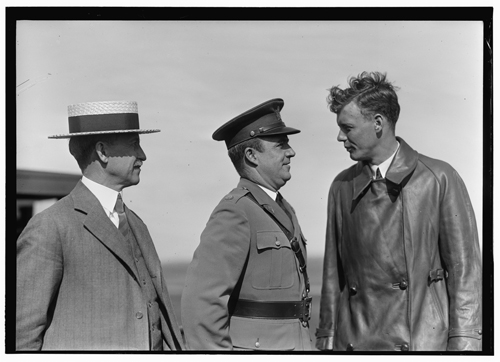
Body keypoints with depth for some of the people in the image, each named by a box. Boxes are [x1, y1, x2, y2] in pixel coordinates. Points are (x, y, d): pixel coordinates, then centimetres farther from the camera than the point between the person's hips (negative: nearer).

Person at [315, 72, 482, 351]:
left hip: (423, 339, -3)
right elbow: (333, 273, 13)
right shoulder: (342, 186, 10)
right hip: (354, 341, 4)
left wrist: (463, 342, -8)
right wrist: (327, 337, 10)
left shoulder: (439, 179, -3)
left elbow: (464, 269, -3)